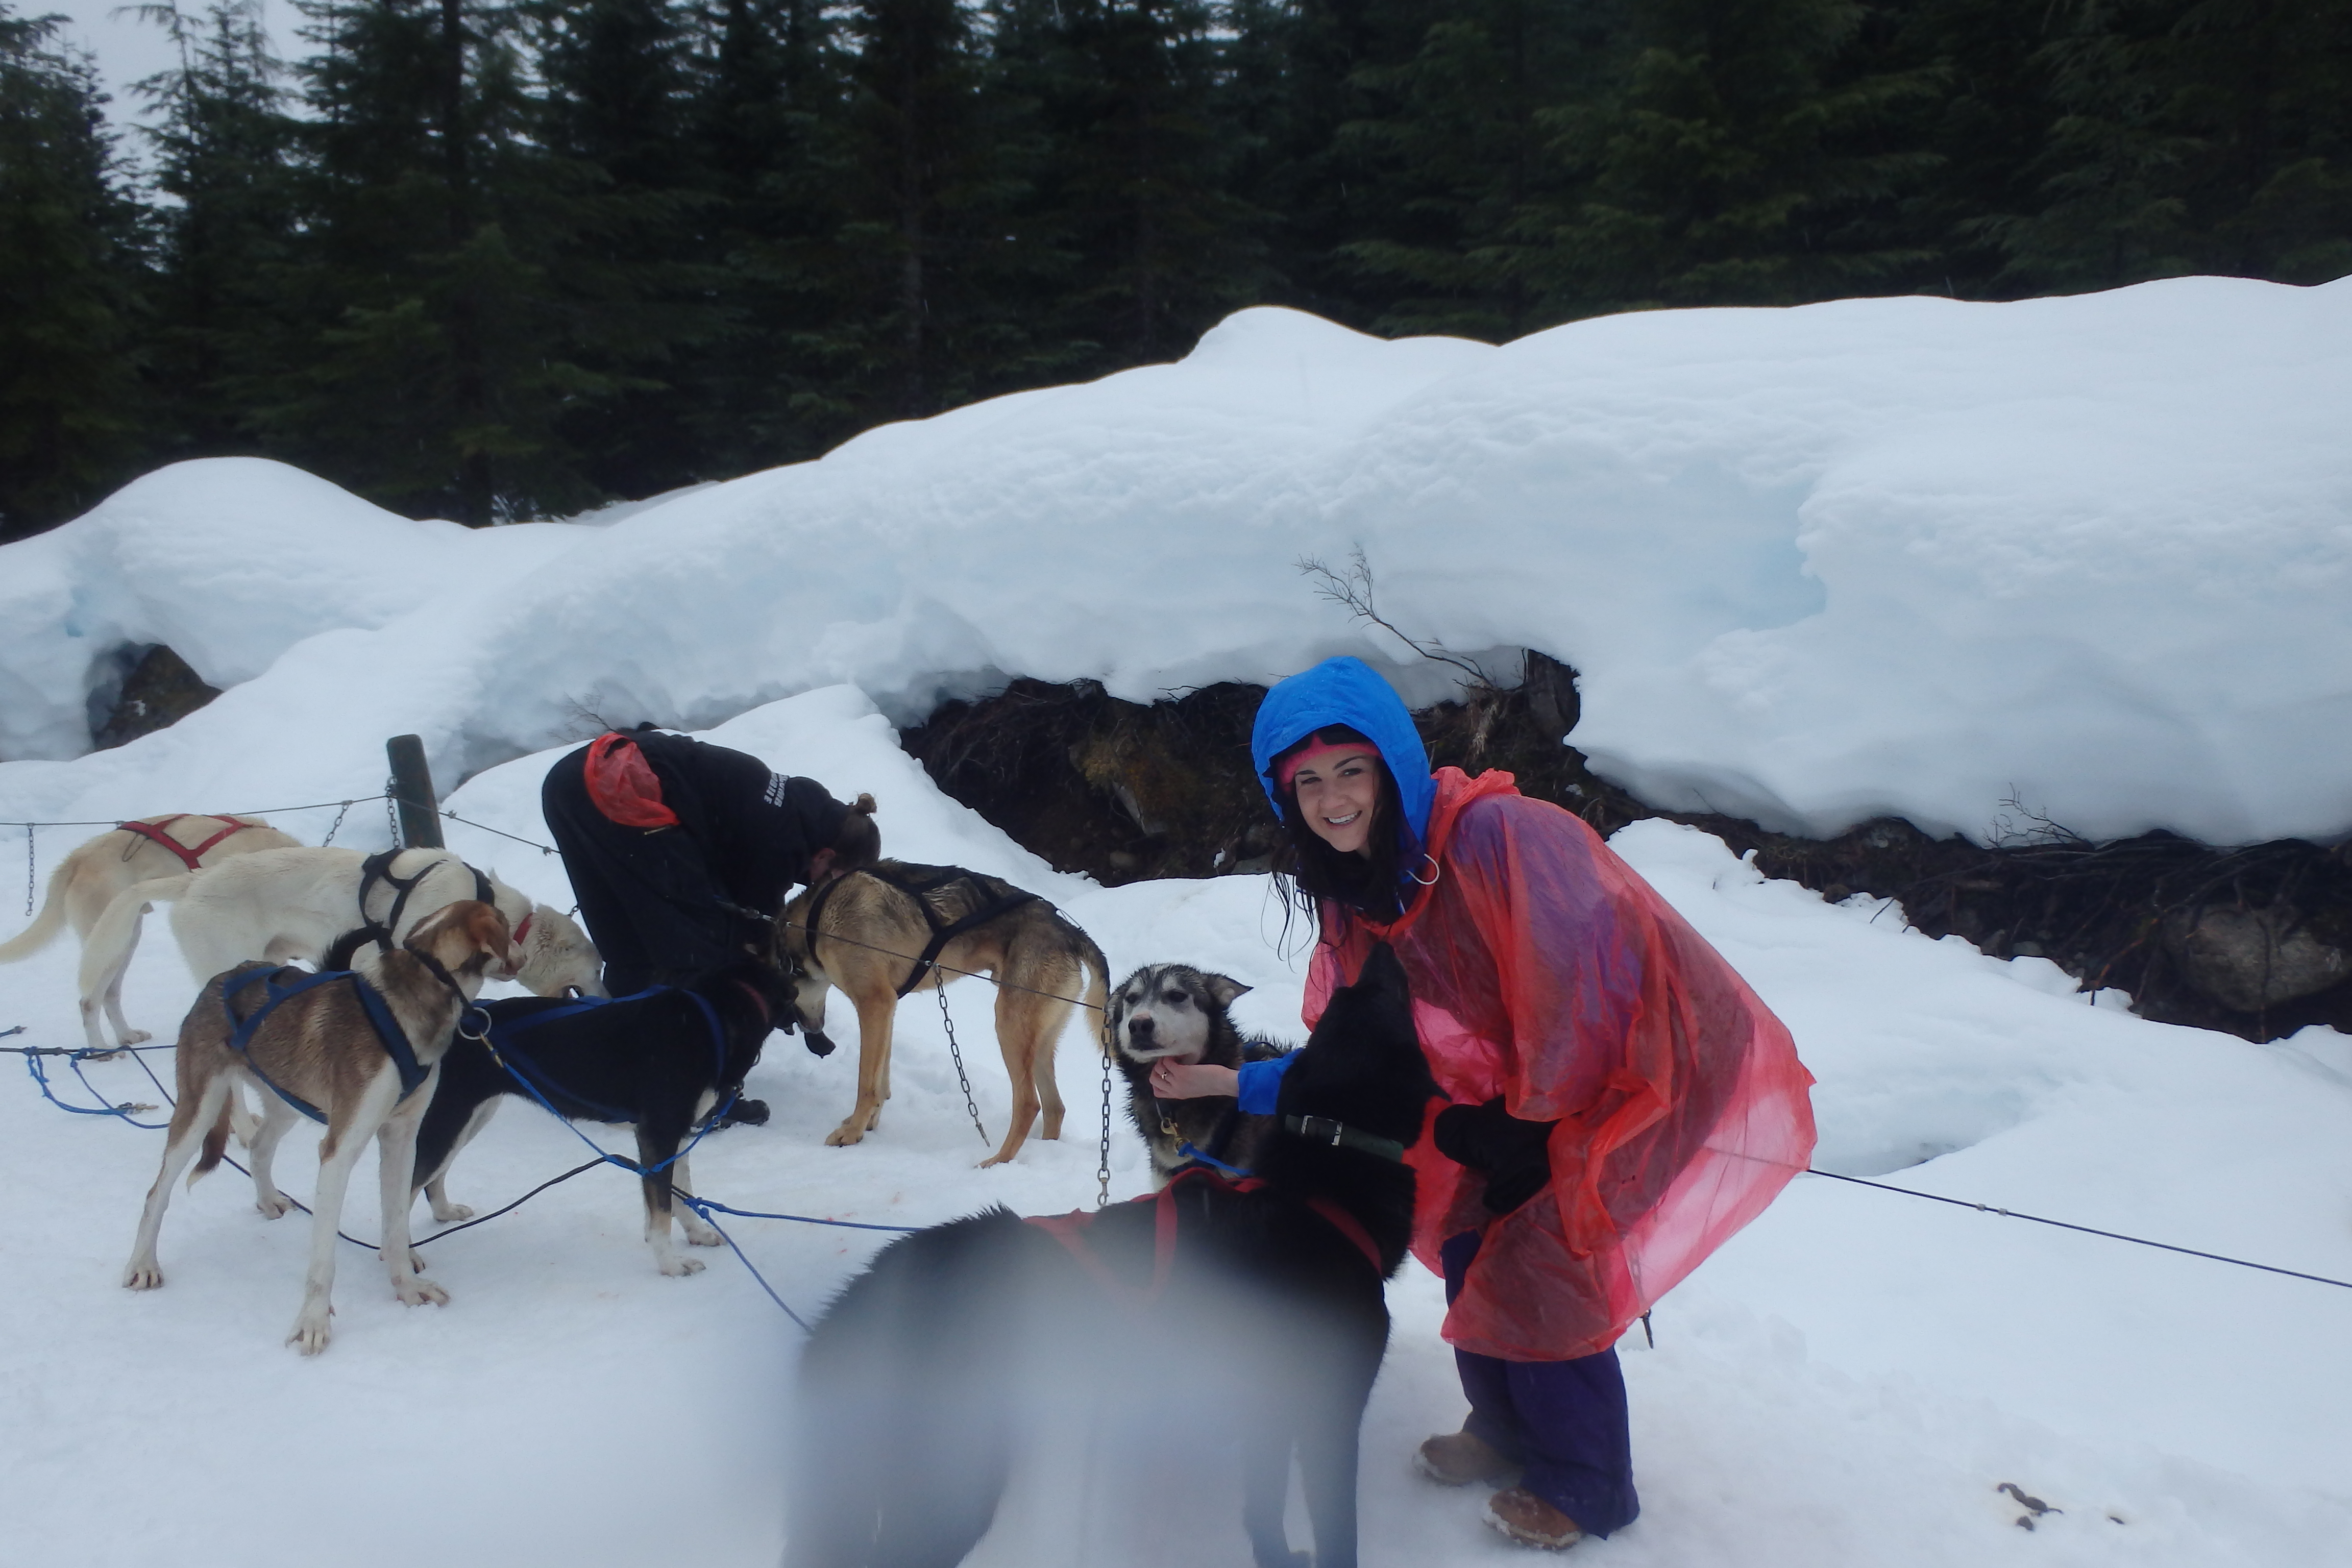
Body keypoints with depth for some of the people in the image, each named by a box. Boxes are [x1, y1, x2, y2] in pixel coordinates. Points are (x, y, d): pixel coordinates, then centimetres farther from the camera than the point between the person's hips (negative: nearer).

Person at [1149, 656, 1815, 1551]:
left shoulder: (1498, 836, -28)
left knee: (1543, 1276, -6)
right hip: (1531, 1100, 8)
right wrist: (1229, 1083, 1)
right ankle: (1507, 1434, 36)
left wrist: (1535, 1116, -16)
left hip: (1670, 1082, -8)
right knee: (1474, 1243, 9)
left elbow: (1589, 989, -31)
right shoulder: (1355, 901, -2)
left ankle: (1587, 1495, 20)